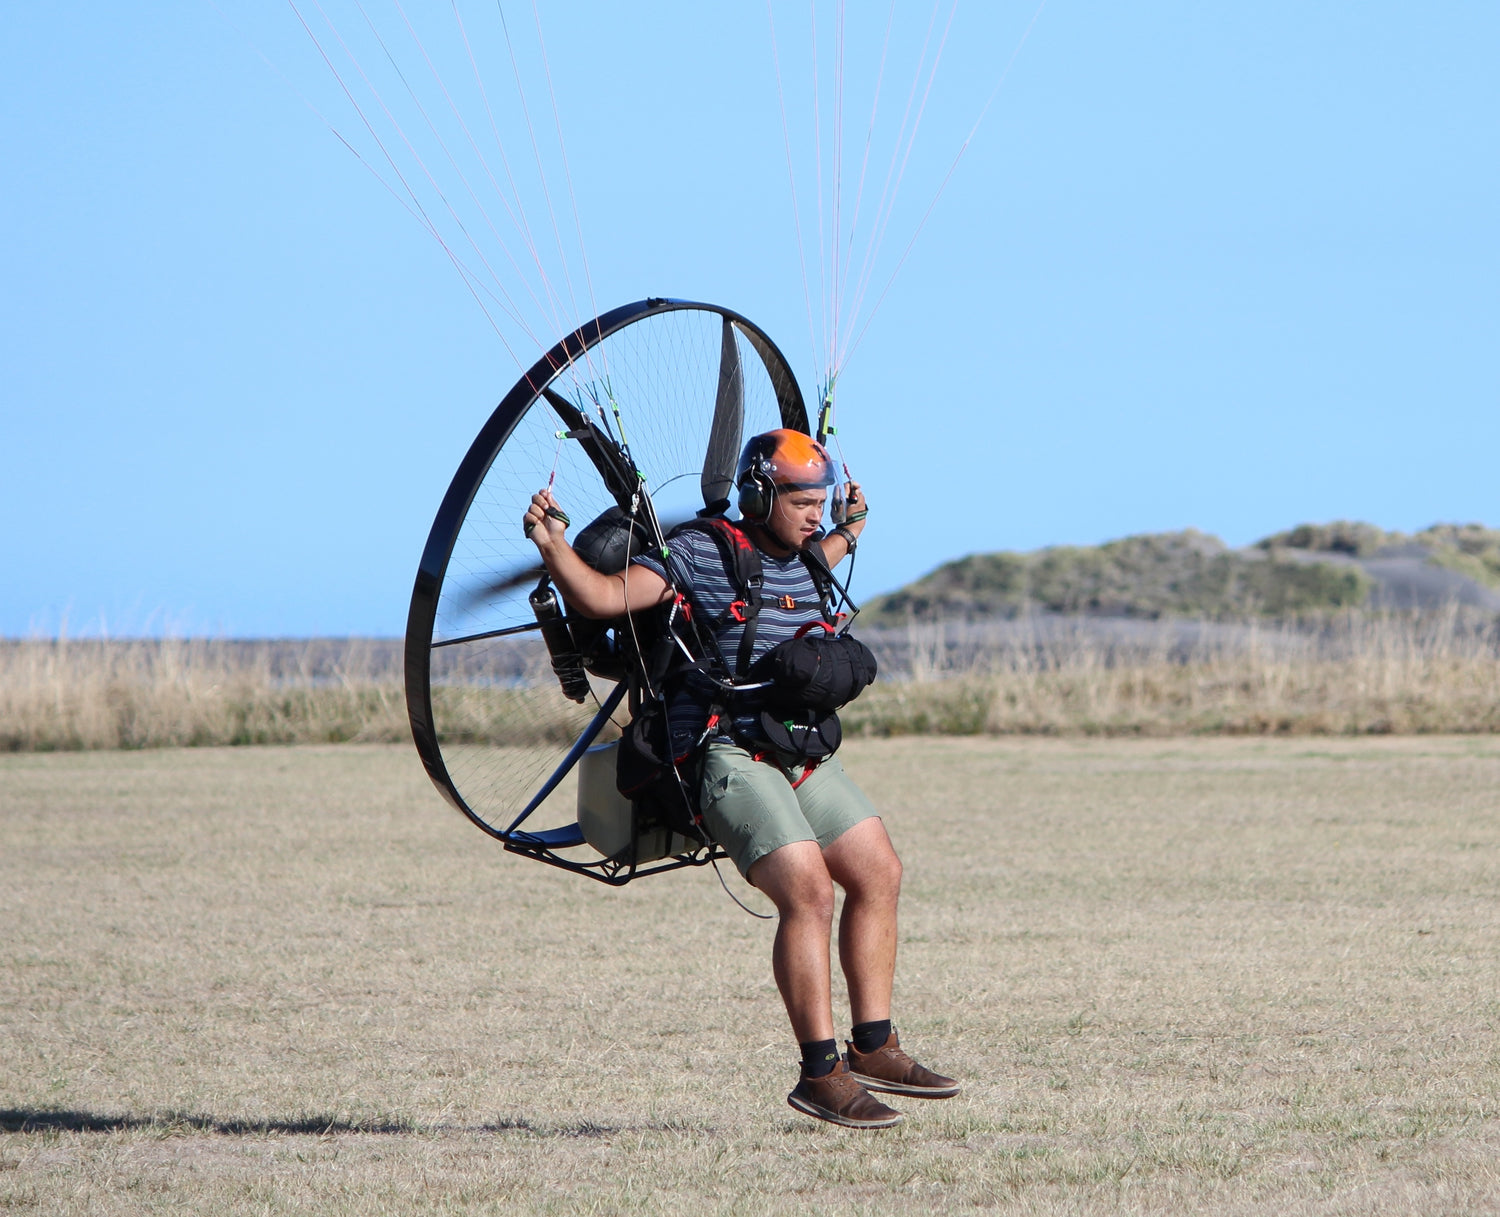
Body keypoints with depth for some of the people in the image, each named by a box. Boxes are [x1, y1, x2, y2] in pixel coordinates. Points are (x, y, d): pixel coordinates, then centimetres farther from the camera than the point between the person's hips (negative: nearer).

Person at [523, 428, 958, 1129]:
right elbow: (603, 597, -15)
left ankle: (872, 1048, 17)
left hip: (801, 753, 9)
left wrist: (848, 533, 42)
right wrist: (554, 546, -28)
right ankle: (821, 1073, -16)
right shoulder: (698, 554, -8)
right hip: (727, 756, -9)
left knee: (878, 875, 8)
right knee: (808, 891, -20)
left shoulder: (800, 560, 14)